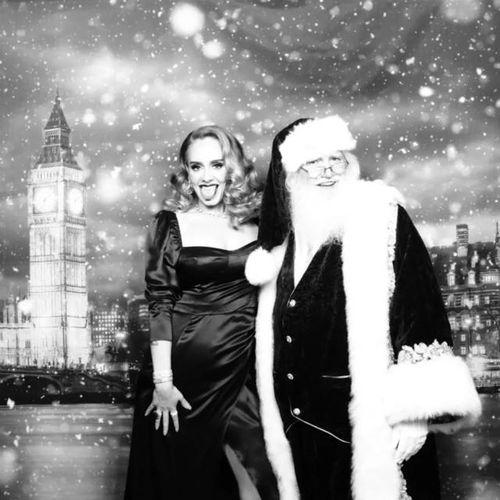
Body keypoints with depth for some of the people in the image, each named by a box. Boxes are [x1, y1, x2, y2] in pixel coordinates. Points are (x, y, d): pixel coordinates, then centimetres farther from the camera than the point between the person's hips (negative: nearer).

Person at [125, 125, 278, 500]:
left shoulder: (255, 223, 5)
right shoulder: (172, 225, -3)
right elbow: (160, 304, -7)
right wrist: (162, 381, -13)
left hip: (247, 368, 3)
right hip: (191, 370, -2)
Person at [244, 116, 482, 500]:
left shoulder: (379, 218, -8)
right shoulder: (286, 240, 10)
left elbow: (422, 313, -15)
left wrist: (416, 411, -21)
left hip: (368, 425, -5)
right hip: (304, 427, 6)